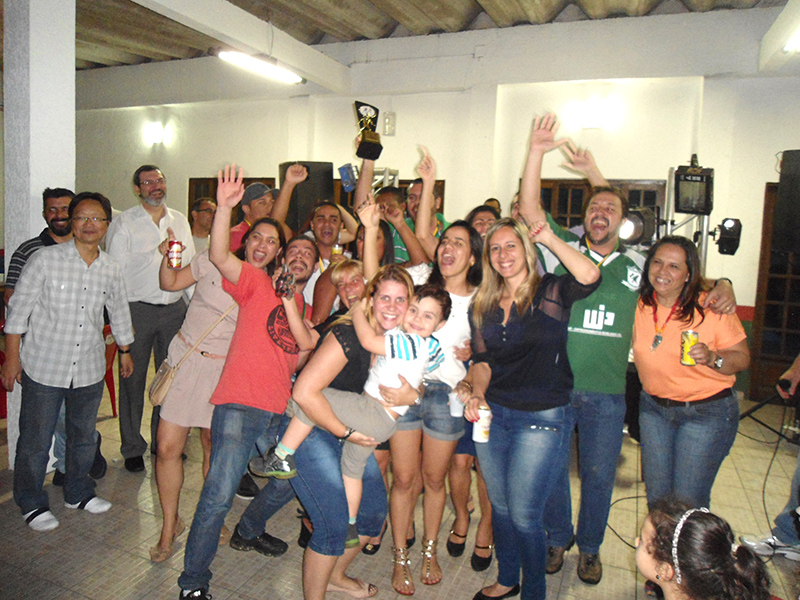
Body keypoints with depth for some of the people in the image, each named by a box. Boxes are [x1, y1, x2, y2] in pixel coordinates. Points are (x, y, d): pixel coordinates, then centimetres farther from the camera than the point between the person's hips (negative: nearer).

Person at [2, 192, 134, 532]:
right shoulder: (45, 260, -9)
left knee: (83, 436, 17)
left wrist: (125, 351, 24)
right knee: (35, 440, 8)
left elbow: (119, 313, 17)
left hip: (89, 370, 4)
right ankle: (31, 503, 29)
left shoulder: (111, 270, 2)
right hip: (43, 367, -3)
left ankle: (78, 493, 37)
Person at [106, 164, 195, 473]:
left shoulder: (179, 221, 11)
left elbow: (190, 265, 15)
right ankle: (132, 448, 17)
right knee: (133, 378, 3)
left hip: (174, 308, 4)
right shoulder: (123, 223, -1)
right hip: (137, 309, -3)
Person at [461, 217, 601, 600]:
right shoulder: (483, 305, 8)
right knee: (499, 506, 19)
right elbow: (482, 360, 6)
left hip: (541, 418, -5)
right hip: (492, 413, 5)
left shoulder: (551, 292, -7)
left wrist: (549, 238, -19)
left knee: (524, 515, 3)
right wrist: (476, 394, -12)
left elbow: (589, 276, -28)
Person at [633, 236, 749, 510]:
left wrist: (712, 358, -29)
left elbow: (742, 357, -9)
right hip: (653, 406, 4)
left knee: (688, 501, 0)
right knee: (656, 495, 11)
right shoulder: (639, 302, -4)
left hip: (707, 412, -3)